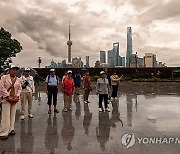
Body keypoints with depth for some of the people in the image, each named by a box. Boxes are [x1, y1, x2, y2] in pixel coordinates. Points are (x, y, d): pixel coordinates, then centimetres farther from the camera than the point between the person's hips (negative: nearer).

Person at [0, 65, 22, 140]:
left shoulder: (18, 79, 8)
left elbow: (20, 89, 8)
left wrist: (17, 96, -7)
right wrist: (8, 96, -13)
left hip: (15, 99, 4)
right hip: (6, 99, -4)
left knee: (13, 115, 10)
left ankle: (11, 129, 22)